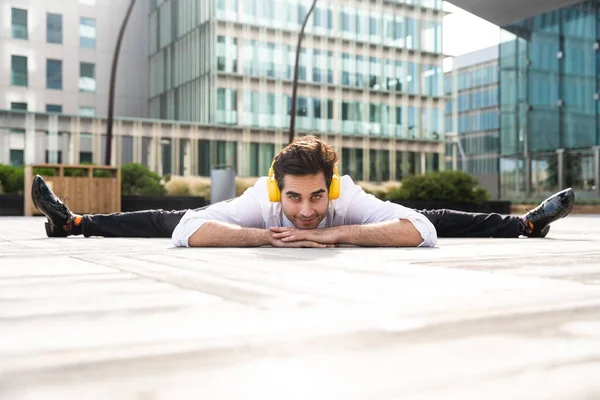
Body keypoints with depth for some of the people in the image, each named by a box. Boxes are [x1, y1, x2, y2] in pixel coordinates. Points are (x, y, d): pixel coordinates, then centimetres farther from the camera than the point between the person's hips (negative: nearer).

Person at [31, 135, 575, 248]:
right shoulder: (261, 202, -46)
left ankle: (526, 221, 24)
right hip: (265, 227, 0)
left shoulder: (347, 200, -46)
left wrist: (335, 233, -61)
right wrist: (265, 236, -57)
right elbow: (187, 230, -51)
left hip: (342, 227, 1)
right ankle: (72, 220, 27)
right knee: (170, 219, 7)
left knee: (435, 219, 4)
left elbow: (422, 231, -57)